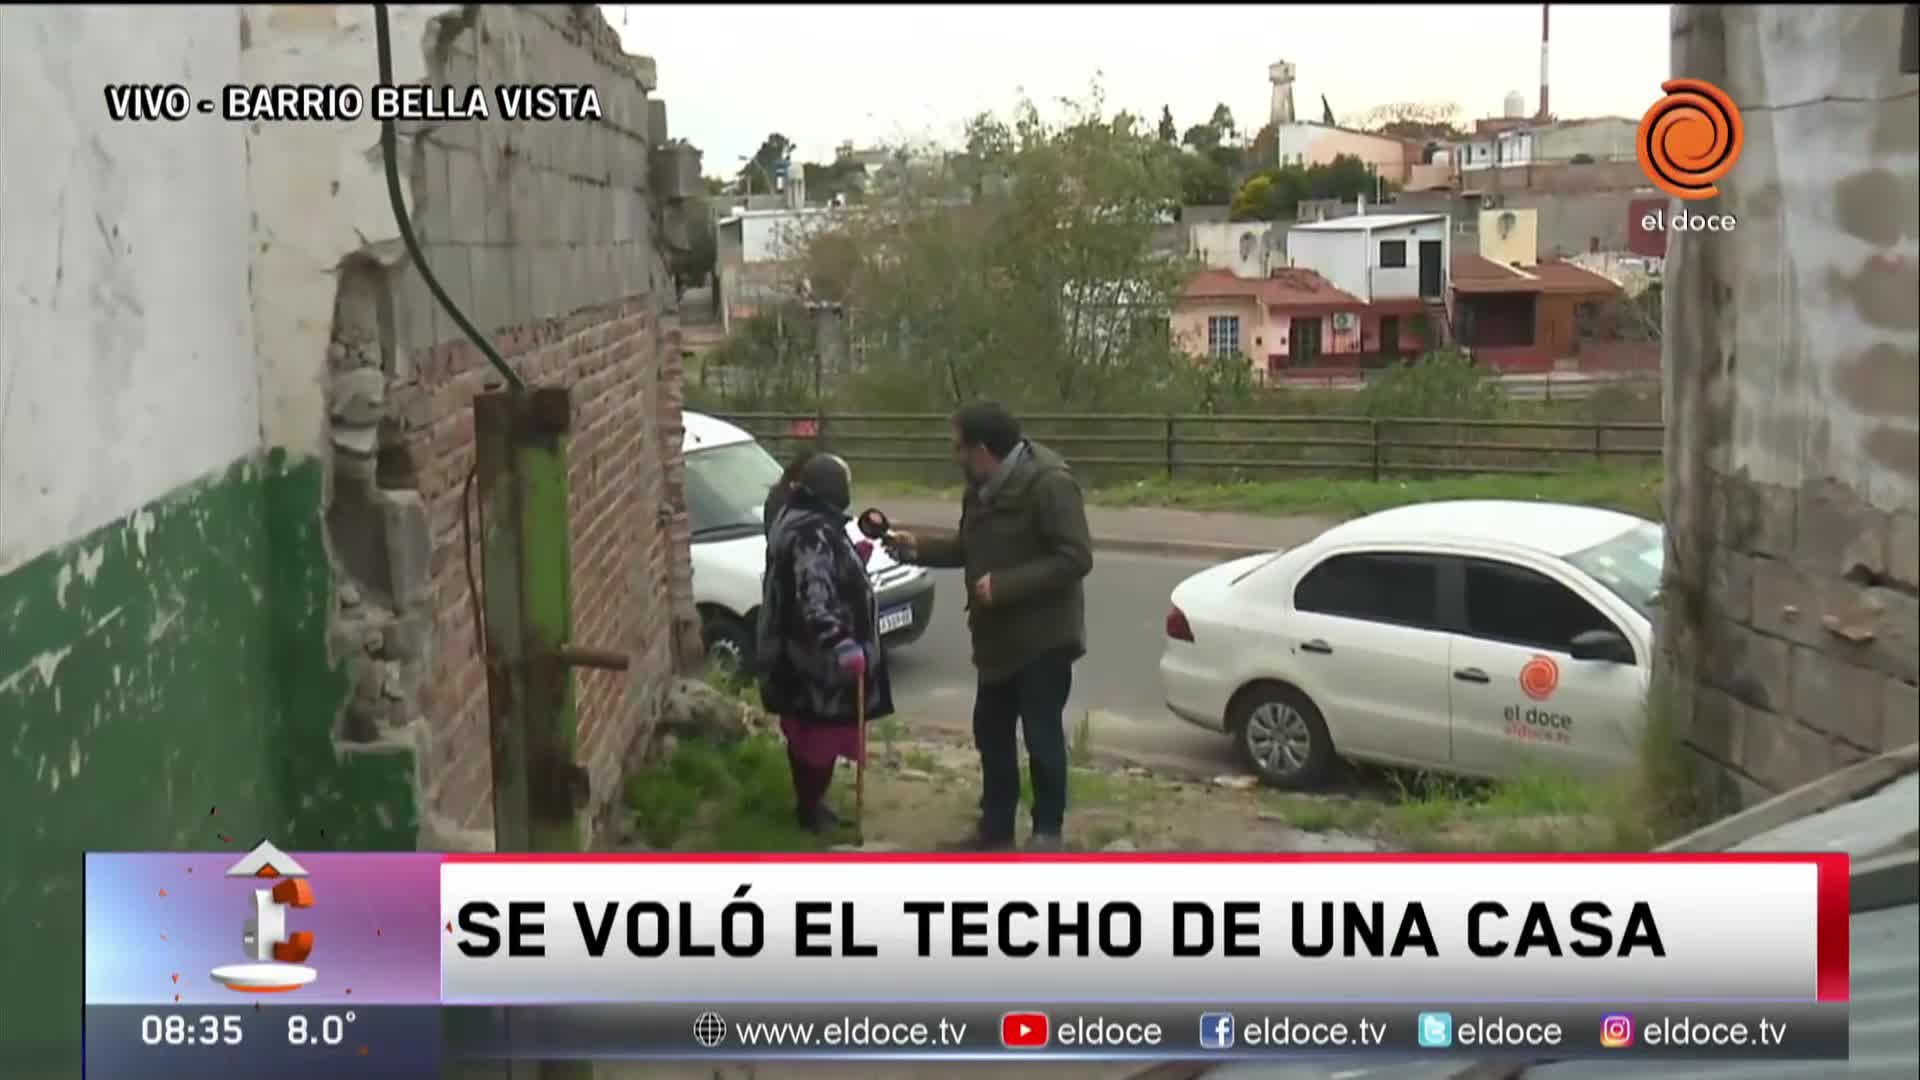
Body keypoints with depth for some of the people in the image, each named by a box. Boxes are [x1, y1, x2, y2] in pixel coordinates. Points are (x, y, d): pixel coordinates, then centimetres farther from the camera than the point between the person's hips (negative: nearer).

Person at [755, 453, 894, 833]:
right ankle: (811, 809, 15)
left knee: (804, 731, 20)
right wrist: (842, 644, -43)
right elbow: (814, 601, -36)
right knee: (822, 734, 3)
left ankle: (808, 803, 32)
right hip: (819, 658, -10)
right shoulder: (813, 535, -25)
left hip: (801, 653, 11)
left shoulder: (802, 522, 7)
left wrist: (856, 560, 20)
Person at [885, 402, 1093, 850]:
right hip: (1000, 636, 9)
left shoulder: (1050, 484, -22)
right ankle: (996, 826, 28)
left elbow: (1075, 558, -26)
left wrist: (1003, 585, -28)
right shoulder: (982, 488, 6)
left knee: (1042, 736, 0)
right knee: (991, 732, 15)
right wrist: (920, 549, 5)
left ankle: (1047, 831, 14)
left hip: (1042, 636, -9)